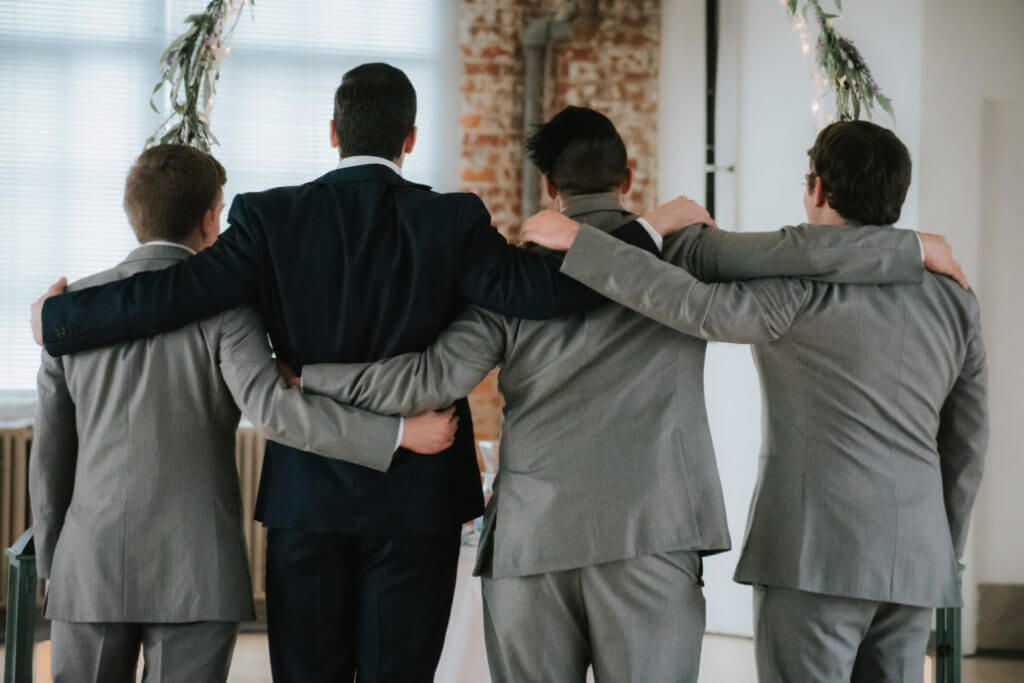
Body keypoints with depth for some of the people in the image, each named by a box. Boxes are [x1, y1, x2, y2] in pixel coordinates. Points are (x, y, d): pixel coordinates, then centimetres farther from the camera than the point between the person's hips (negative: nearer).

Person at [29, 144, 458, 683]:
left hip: (88, 570, 3)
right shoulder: (222, 306, -6)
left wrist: (51, 566, 17)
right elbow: (269, 407, -22)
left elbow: (50, 452, 8)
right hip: (193, 575, -3)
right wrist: (399, 434, -20)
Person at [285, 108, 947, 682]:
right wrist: (918, 248, 9)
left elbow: (438, 379, -1)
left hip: (529, 544, 2)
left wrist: (307, 374, 10)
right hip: (649, 535, -2)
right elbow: (795, 253, -5)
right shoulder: (681, 252, 7)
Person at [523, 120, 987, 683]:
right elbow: (967, 446, 14)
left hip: (817, 552, -6)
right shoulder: (953, 297, 11)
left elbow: (699, 308, -22)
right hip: (915, 560, 6)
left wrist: (578, 241, -16)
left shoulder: (809, 278, -9)